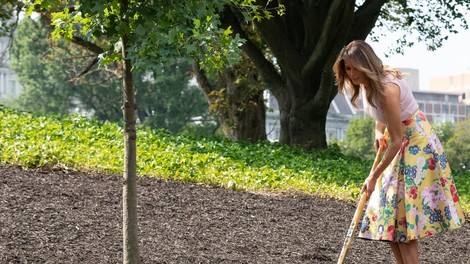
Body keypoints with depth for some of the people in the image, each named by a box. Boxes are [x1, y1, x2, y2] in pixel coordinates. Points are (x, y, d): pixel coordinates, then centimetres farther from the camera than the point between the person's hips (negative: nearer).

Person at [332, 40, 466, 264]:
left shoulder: (387, 88, -28)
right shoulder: (364, 84, -1)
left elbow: (396, 140, -25)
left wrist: (374, 177, -20)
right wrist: (378, 133, 2)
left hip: (417, 146, -9)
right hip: (400, 145, 9)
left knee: (403, 214, -12)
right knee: (390, 213, 6)